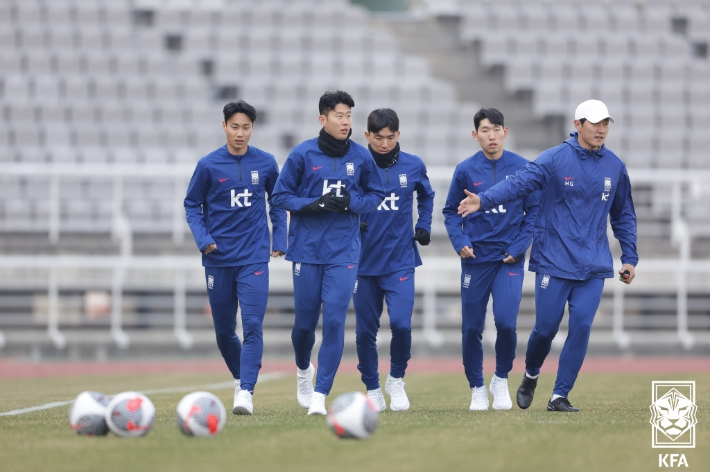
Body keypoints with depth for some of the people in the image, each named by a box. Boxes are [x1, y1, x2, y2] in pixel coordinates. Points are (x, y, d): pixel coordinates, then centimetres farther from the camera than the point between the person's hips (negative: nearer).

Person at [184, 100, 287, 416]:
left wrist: (279, 240, 9)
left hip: (254, 258, -1)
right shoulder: (208, 165, -4)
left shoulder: (266, 163, 0)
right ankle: (240, 376, 35)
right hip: (218, 259, 1)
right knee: (224, 330, 10)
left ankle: (245, 392, -17)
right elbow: (192, 205, 4)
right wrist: (203, 239, -10)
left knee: (252, 325, -14)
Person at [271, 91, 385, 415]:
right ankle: (303, 369, 39)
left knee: (335, 321, -10)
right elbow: (280, 196, 0)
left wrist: (351, 202, -9)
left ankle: (320, 394, -5)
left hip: (343, 253, 0)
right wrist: (315, 204, -15)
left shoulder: (361, 157, 1)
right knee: (305, 320, 7)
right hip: (306, 250, 0)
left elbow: (376, 195, 11)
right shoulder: (302, 154, -4)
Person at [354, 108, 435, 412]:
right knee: (365, 330, 4)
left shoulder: (413, 167, 2)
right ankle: (372, 389, 22)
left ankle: (396, 379, 10)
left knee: (401, 323, -15)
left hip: (401, 261, 0)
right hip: (364, 261, 0)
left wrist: (424, 227, 9)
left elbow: (426, 196, 22)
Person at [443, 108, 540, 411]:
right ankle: (477, 388, 21)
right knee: (472, 328, 4)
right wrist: (459, 241, -8)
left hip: (510, 260, -1)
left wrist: (520, 245, -6)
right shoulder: (465, 170, 0)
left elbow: (534, 210, 4)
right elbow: (451, 211, 8)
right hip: (475, 259, 1)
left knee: (505, 321, -16)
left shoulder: (522, 168, -1)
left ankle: (502, 379, 9)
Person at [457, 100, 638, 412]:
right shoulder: (555, 159, -6)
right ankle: (531, 375, 30)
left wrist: (629, 258, 14)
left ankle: (560, 396, 2)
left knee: (581, 326, -7)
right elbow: (520, 183, -19)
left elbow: (624, 216, 17)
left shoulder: (614, 167, 7)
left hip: (593, 267, 3)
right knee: (546, 326, -1)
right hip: (554, 261, -3)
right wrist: (484, 200, -34)